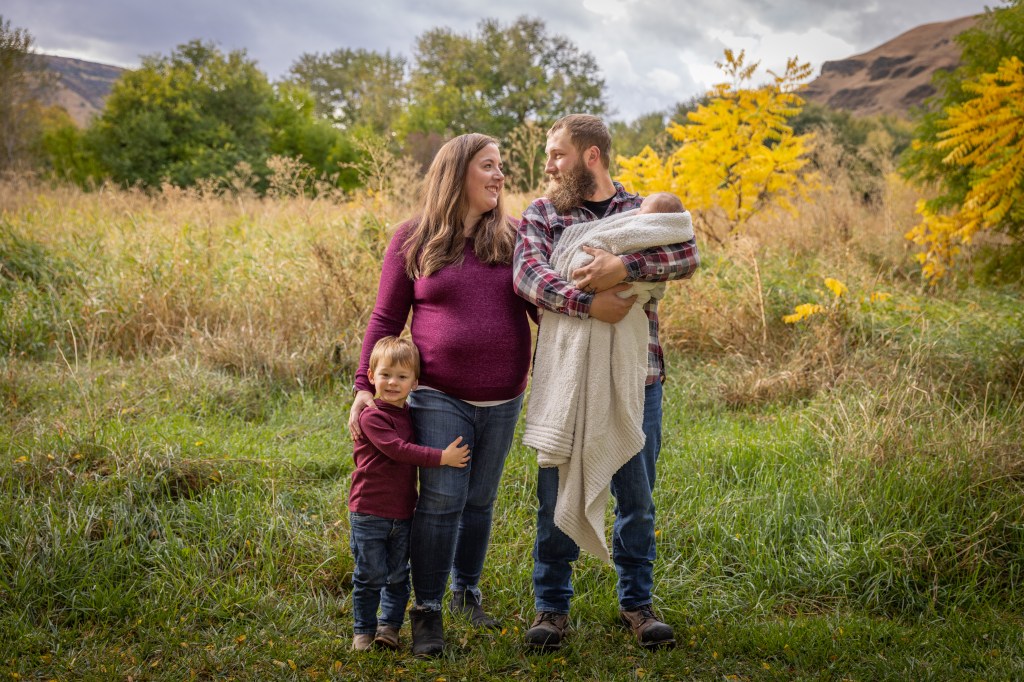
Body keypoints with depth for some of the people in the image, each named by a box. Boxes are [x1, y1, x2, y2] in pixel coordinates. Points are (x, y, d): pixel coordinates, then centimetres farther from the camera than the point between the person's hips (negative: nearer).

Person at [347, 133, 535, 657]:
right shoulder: (413, 239, 0)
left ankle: (467, 593, 31)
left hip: (502, 401, 3)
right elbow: (385, 318, 2)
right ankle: (427, 611, 6)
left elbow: (543, 305, 9)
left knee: (480, 500, 12)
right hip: (439, 398, -3)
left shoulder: (514, 237, 6)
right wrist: (364, 387, -4)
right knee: (440, 500, -7)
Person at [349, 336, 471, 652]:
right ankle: (363, 630, 17)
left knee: (398, 576, 13)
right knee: (370, 576, 3)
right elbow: (398, 449, -24)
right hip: (369, 513, -6)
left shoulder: (410, 415, 9)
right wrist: (442, 457, -24)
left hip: (403, 513, 6)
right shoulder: (371, 417, -15)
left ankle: (390, 625, 27)